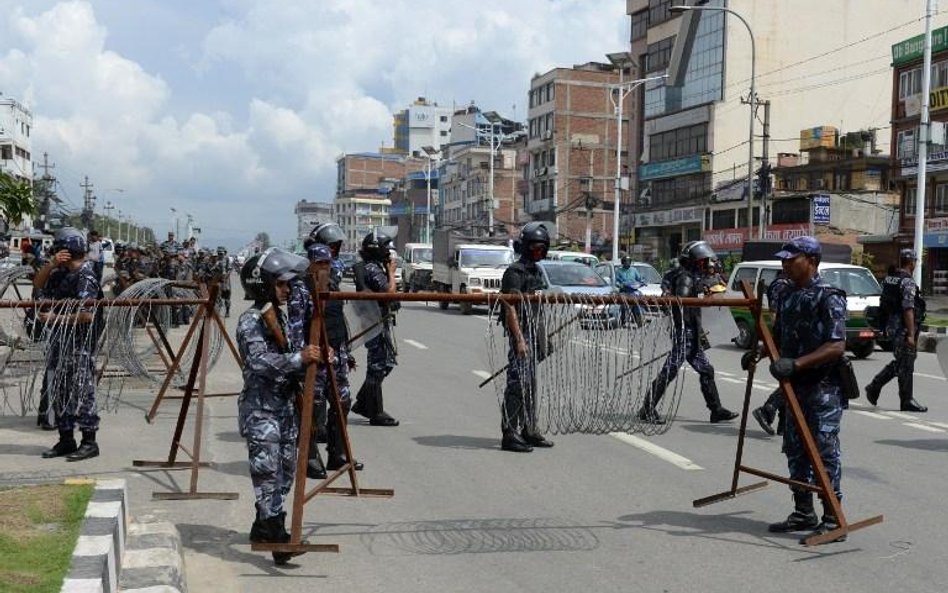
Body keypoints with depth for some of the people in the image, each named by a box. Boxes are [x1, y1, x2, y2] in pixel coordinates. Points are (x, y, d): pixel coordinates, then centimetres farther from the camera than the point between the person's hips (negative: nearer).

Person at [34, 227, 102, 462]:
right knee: (57, 392, 12)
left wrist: (56, 318, -18)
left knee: (81, 393, -3)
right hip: (58, 342, 9)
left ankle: (89, 442, 4)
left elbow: (87, 315, -21)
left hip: (79, 345, -9)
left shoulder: (85, 277, -15)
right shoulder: (61, 273, 11)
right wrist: (52, 264, -4)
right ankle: (66, 440, 20)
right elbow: (38, 284, 10)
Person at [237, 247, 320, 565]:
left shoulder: (280, 316, 13)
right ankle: (278, 539, -9)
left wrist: (314, 359, 4)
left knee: (285, 470, 14)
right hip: (261, 409, -9)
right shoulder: (250, 321, -13)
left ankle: (263, 528, 28)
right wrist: (299, 358, -36)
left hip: (285, 405, 9)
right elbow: (260, 360, -28)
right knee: (268, 472, -9)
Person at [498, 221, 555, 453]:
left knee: (531, 384, 14)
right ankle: (510, 435, -7)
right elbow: (511, 308, -17)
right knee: (518, 384, -10)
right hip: (520, 333, -9)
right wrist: (519, 339, -23)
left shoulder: (536, 271, 18)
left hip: (534, 334, 9)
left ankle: (528, 431, 22)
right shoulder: (515, 271, -11)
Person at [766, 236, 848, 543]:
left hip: (823, 388, -9)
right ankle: (804, 513, 25)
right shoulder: (788, 297, 12)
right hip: (795, 387, 9)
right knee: (795, 449, 13)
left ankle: (833, 520, 2)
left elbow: (837, 347, -21)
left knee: (825, 451, -5)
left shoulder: (828, 298, -13)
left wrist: (796, 363, -29)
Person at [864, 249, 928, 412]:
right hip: (903, 329, -9)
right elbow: (908, 310, -22)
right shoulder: (908, 282, -17)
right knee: (906, 365, 0)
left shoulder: (888, 279, 11)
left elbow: (884, 304, 17)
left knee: (900, 363, 19)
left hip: (892, 326, 9)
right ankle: (907, 401, 6)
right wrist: (911, 335, -22)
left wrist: (886, 328, 24)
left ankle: (874, 387, 16)